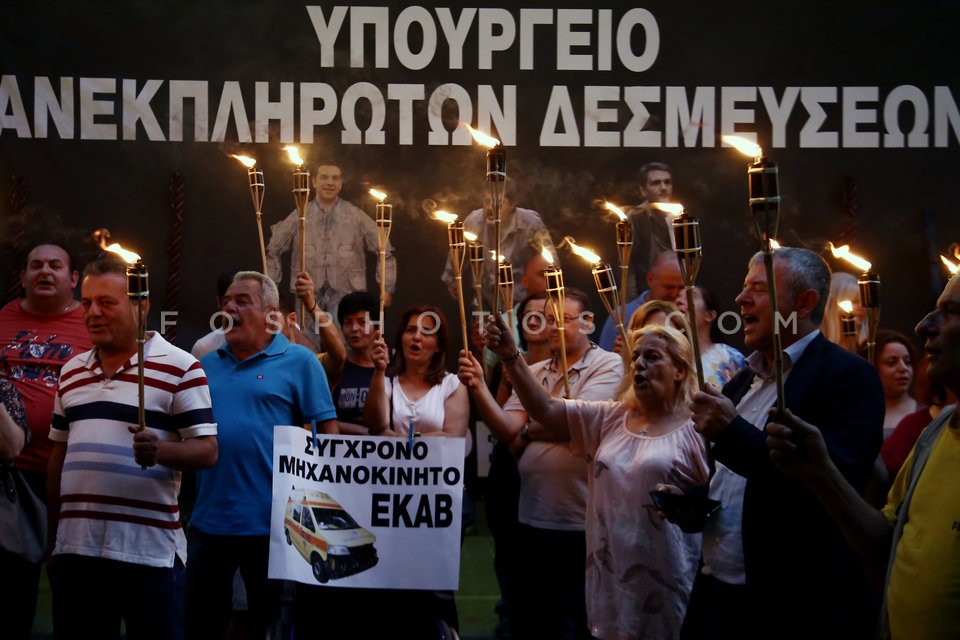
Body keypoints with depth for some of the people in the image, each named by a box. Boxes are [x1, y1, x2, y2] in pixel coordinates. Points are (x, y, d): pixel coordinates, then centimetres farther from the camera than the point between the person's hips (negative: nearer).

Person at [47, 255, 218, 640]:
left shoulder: (179, 368, -3)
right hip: (74, 547, 5)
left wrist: (160, 451, -27)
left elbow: (207, 449, -7)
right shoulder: (71, 372, 15)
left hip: (149, 548, -5)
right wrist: (52, 534, 18)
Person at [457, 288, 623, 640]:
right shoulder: (534, 372, 13)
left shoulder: (608, 366, -5)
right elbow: (507, 429, 1)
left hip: (581, 522, -6)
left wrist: (528, 431, -1)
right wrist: (477, 387, -13)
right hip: (533, 518, 6)